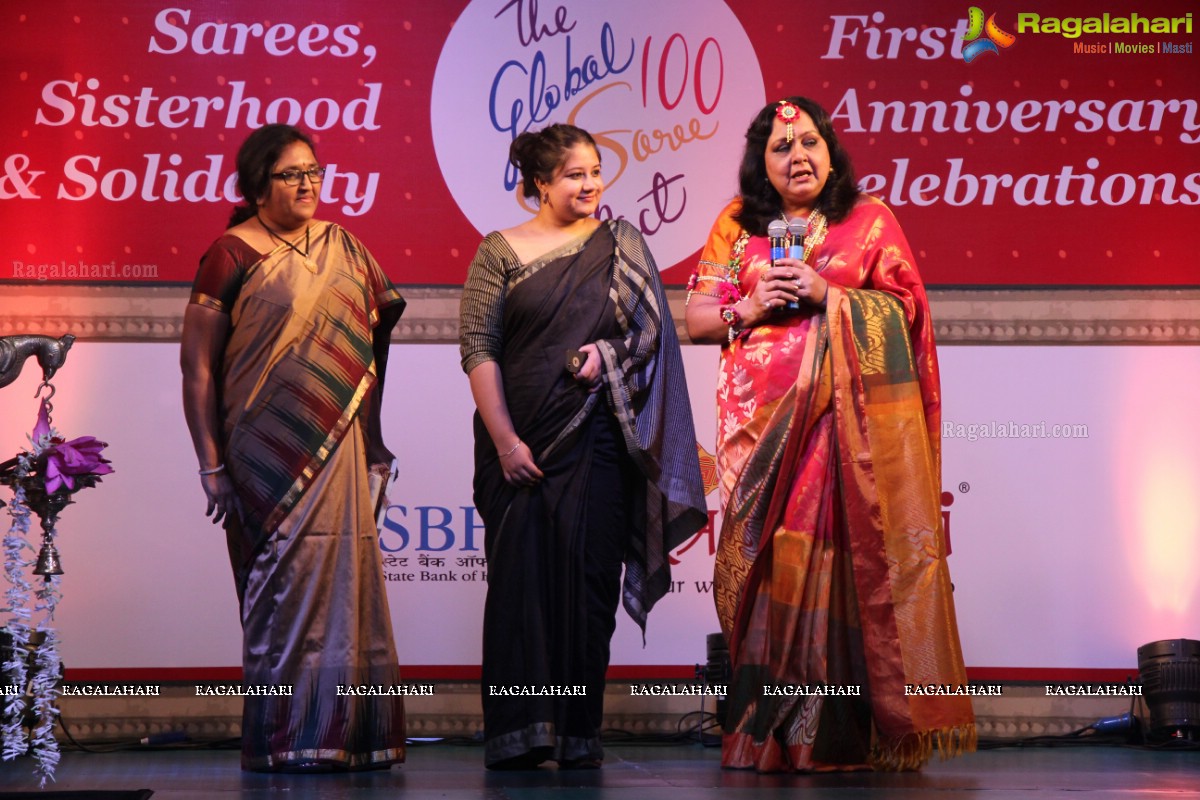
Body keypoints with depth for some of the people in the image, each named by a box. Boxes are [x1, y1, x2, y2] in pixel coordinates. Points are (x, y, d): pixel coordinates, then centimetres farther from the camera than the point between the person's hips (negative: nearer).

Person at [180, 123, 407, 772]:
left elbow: (383, 323, 18)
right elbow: (197, 365, -5)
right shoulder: (231, 255, -4)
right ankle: (284, 739, 8)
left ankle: (349, 734, 12)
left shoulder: (341, 245, 11)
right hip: (267, 453, -4)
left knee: (342, 582, 4)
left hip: (339, 448, 4)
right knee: (285, 587, -1)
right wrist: (211, 466, -9)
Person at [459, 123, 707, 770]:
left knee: (588, 576, 0)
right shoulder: (500, 252, 4)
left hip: (597, 437, 1)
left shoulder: (621, 244, 10)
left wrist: (606, 353, -12)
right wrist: (505, 439, -10)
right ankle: (517, 733, 1)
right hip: (519, 440, -1)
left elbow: (652, 329, 8)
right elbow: (478, 348, -2)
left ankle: (578, 733, 7)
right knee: (520, 575, -3)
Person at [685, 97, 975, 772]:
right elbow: (696, 317, 13)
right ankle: (763, 733, 0)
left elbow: (905, 308, 3)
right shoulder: (736, 225, 15)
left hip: (846, 415, -2)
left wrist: (828, 295, -8)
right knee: (765, 555, -5)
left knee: (839, 550, -10)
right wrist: (750, 306, -5)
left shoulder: (871, 220, 10)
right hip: (761, 417, 2)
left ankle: (838, 733, -4)